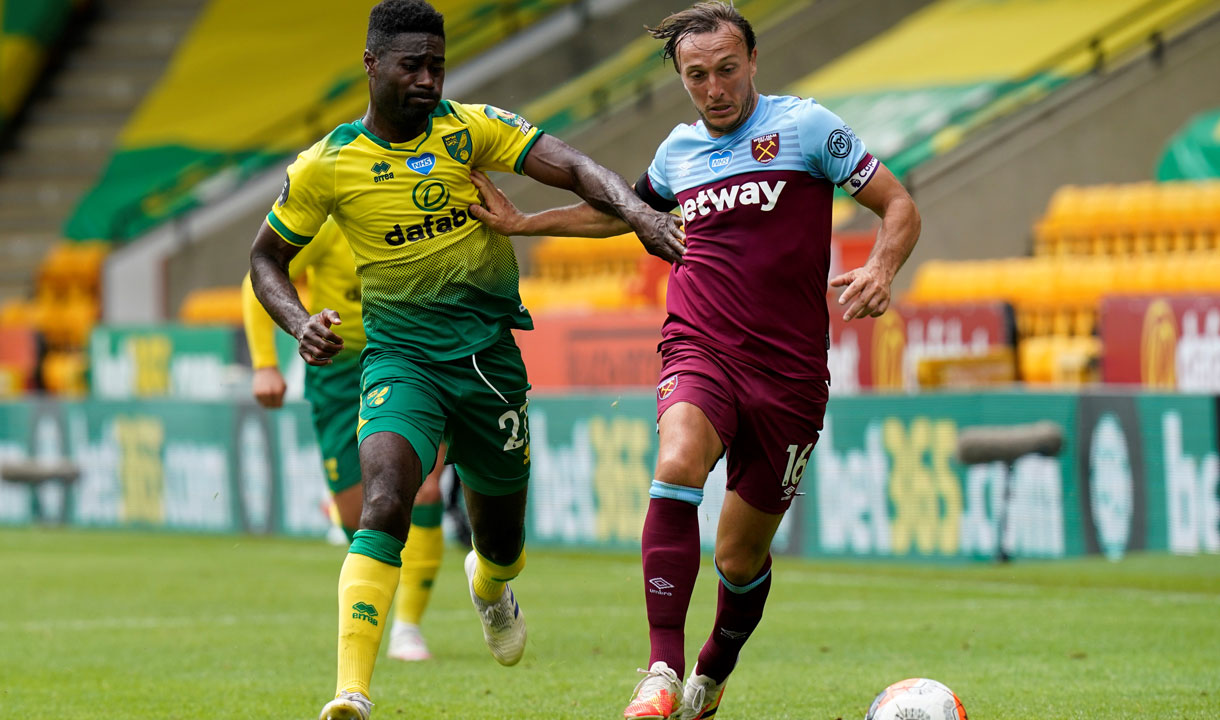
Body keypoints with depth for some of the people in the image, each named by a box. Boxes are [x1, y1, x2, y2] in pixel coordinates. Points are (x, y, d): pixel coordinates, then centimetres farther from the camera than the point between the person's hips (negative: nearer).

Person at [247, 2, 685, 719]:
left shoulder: (470, 128, -3)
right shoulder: (328, 165, -3)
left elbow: (573, 167, -14)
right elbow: (267, 258, 10)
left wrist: (638, 211, -33)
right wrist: (301, 323, -10)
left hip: (490, 353, 2)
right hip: (401, 355, -2)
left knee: (501, 525, 15)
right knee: (385, 503, -27)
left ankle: (491, 586, 56)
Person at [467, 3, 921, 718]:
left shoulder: (805, 125, -2)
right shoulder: (679, 150, 12)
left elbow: (900, 208, 0)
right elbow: (622, 210, 33)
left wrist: (880, 270, -19)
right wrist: (523, 223, 27)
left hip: (789, 371, -2)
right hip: (700, 352, 2)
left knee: (743, 558, 6)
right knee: (678, 466, -31)